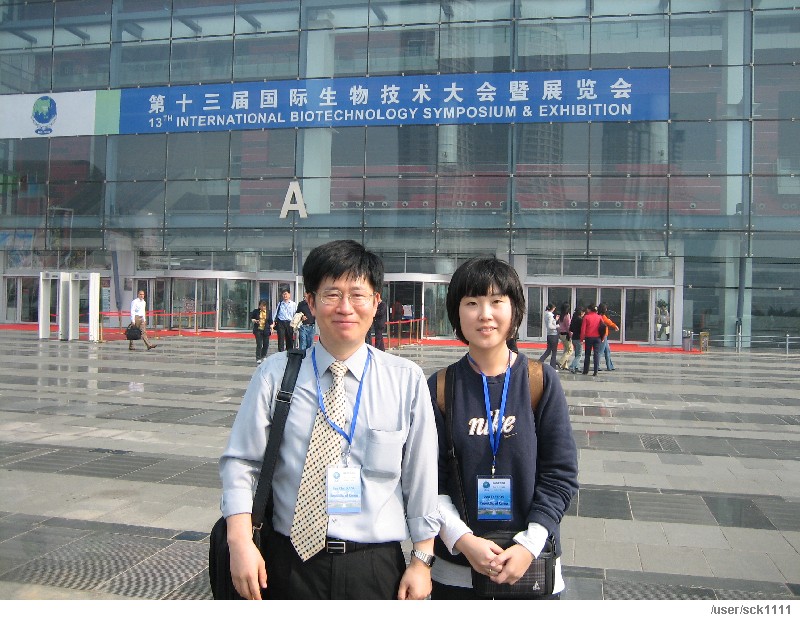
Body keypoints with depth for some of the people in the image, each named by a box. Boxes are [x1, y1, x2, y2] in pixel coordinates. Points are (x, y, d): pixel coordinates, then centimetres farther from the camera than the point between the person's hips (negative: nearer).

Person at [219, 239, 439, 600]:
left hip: (377, 568, 0)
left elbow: (420, 476, 1)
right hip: (291, 562, 0)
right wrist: (240, 541, -13)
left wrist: (422, 560, 2)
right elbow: (240, 462, -1)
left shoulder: (406, 381, -2)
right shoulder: (275, 375, -3)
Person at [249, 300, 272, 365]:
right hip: (258, 330, -2)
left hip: (266, 330, 2)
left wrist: (271, 328, 2)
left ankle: (263, 356, 28)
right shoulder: (255, 311, 2)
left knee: (266, 344, 5)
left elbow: (270, 321, 10)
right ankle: (258, 358, 0)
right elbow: (251, 318, 8)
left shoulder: (268, 312, 6)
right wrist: (255, 321, -12)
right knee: (259, 344, -8)